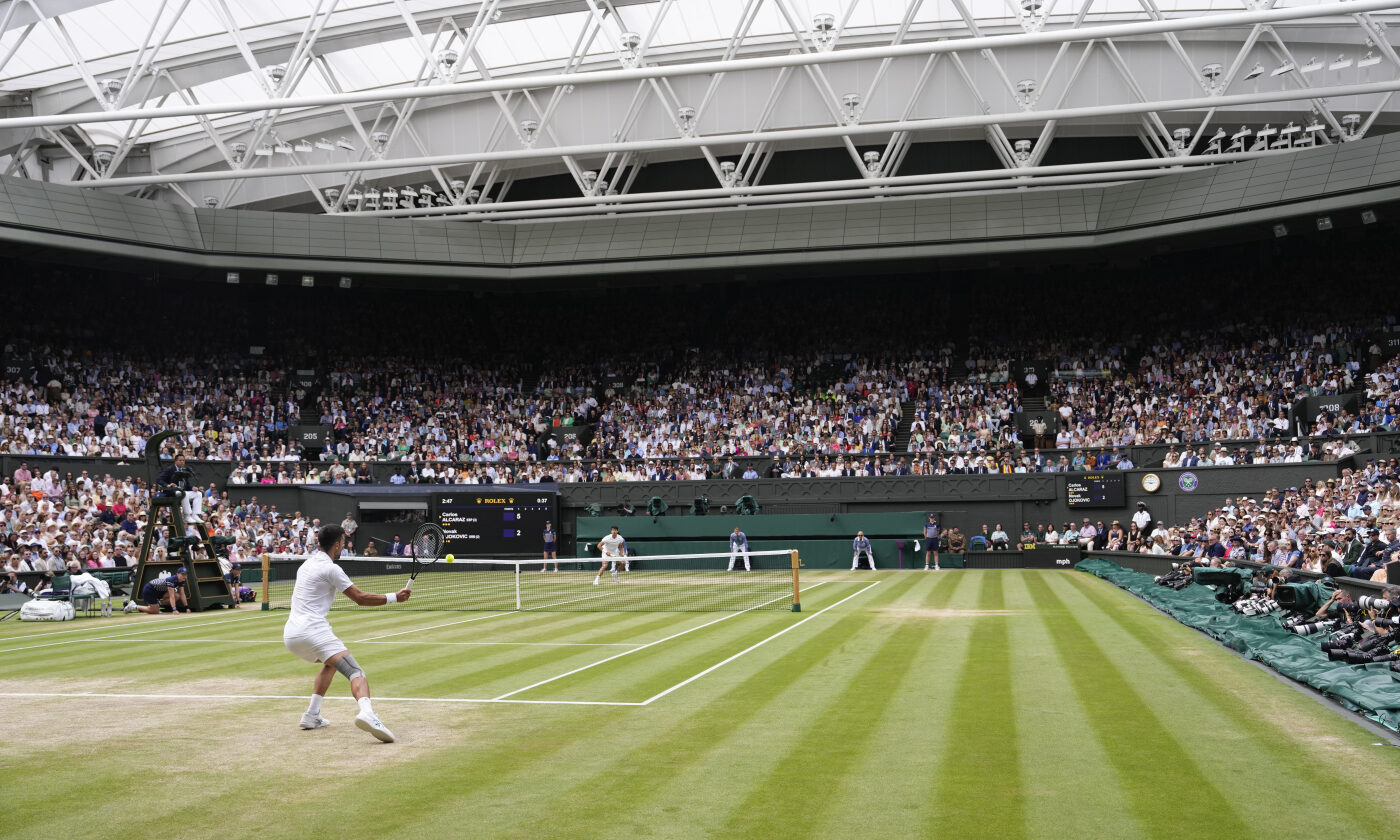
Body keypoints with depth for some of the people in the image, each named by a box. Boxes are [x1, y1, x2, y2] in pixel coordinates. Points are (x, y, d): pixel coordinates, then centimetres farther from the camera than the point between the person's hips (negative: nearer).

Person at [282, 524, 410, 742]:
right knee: (355, 673, -18)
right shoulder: (330, 569, -6)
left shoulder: (307, 564, 19)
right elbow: (360, 598, -5)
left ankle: (312, 715, 24)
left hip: (290, 634, 9)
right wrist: (394, 597, 0)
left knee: (330, 662, 33)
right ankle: (367, 713, -46)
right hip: (313, 630, -9)